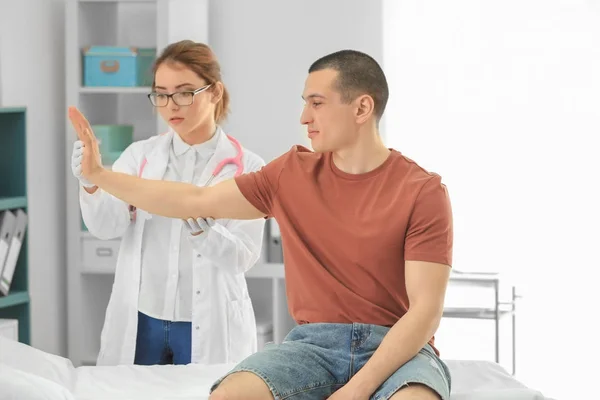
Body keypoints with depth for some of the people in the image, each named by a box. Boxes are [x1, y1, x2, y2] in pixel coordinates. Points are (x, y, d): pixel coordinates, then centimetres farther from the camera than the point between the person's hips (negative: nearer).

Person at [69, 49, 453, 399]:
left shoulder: (423, 191, -6)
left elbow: (425, 311, -12)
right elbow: (195, 201, 16)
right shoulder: (292, 173, 7)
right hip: (314, 342, 4)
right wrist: (99, 174, 14)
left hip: (398, 349, -3)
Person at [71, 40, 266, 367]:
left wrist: (200, 227, -28)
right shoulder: (140, 155, 3)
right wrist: (91, 183, -32)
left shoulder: (246, 168, -4)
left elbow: (244, 255, -10)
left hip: (209, 327, -2)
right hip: (140, 321, 2)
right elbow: (105, 226, -11)